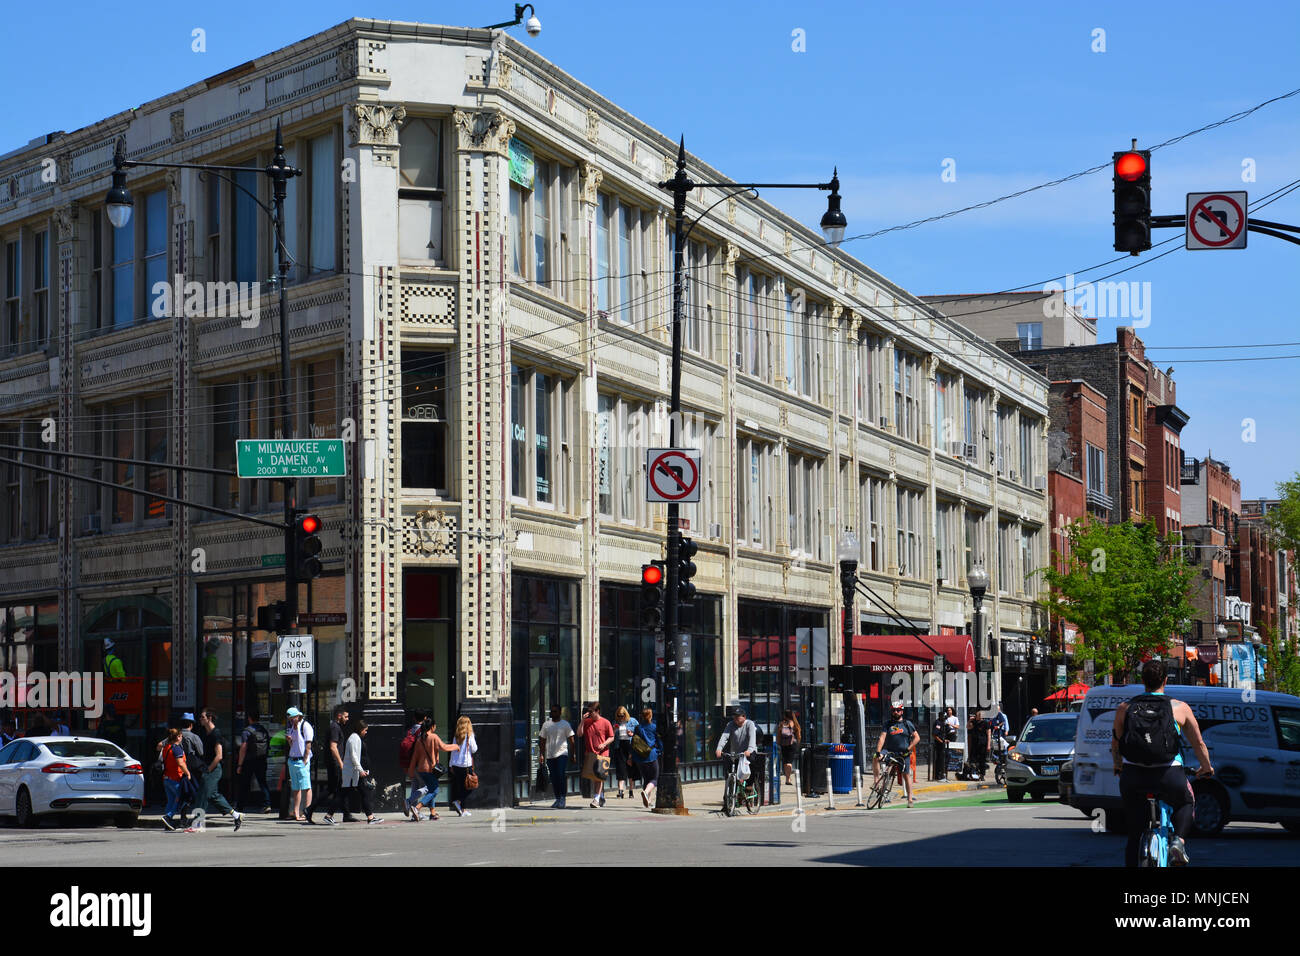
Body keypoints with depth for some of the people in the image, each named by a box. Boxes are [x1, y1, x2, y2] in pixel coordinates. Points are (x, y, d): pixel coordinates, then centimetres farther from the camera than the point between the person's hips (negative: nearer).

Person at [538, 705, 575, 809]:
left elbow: (571, 740, 3)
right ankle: (557, 799, 14)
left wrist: (572, 754, -4)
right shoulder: (546, 725, 12)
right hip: (550, 755, 4)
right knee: (554, 778, 6)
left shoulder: (565, 724, 3)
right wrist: (541, 754, 9)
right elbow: (542, 740, 16)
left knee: (562, 775, -15)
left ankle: (563, 798, -11)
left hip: (562, 754, -4)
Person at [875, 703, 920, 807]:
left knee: (906, 775, -3)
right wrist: (878, 751, -17)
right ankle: (876, 782, -22)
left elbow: (917, 737, 4)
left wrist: (908, 749, -8)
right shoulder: (888, 724, 8)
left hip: (903, 753, -1)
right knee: (875, 758, -25)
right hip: (889, 751, 1)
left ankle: (910, 798, 4)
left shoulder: (907, 724, 5)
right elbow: (882, 738, -3)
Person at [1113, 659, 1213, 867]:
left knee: (1134, 834, 14)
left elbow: (1115, 745, 15)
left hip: (1133, 776, 1)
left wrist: (1118, 765, 36)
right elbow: (1199, 744, 12)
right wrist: (1207, 768, 31)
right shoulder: (1180, 708, 5)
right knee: (1185, 803, 31)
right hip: (1169, 776, -1)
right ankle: (1178, 841, 7)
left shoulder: (1124, 709, 8)